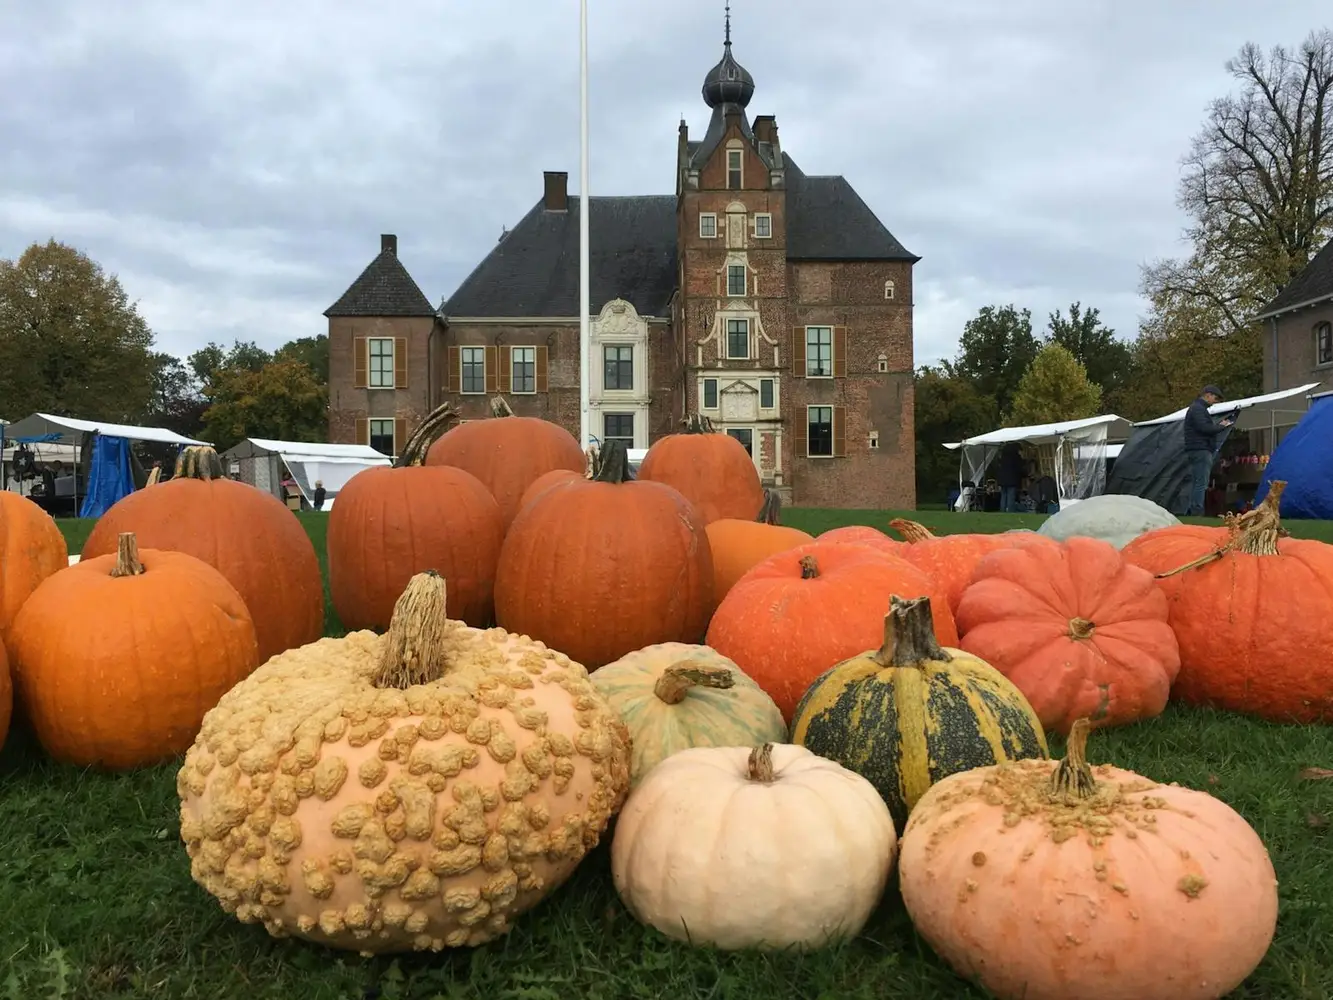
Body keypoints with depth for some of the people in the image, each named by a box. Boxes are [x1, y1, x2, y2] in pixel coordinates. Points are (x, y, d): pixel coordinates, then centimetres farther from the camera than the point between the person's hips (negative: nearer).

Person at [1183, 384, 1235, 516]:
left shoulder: (1199, 408, 24)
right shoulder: (1198, 409, -10)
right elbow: (1204, 428, -20)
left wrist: (1220, 425, 10)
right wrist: (1221, 426, -7)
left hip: (1198, 451, 11)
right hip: (1200, 451, -11)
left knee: (1196, 483, 11)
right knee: (1201, 483, -12)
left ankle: (1191, 513, 12)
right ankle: (1197, 513, -15)